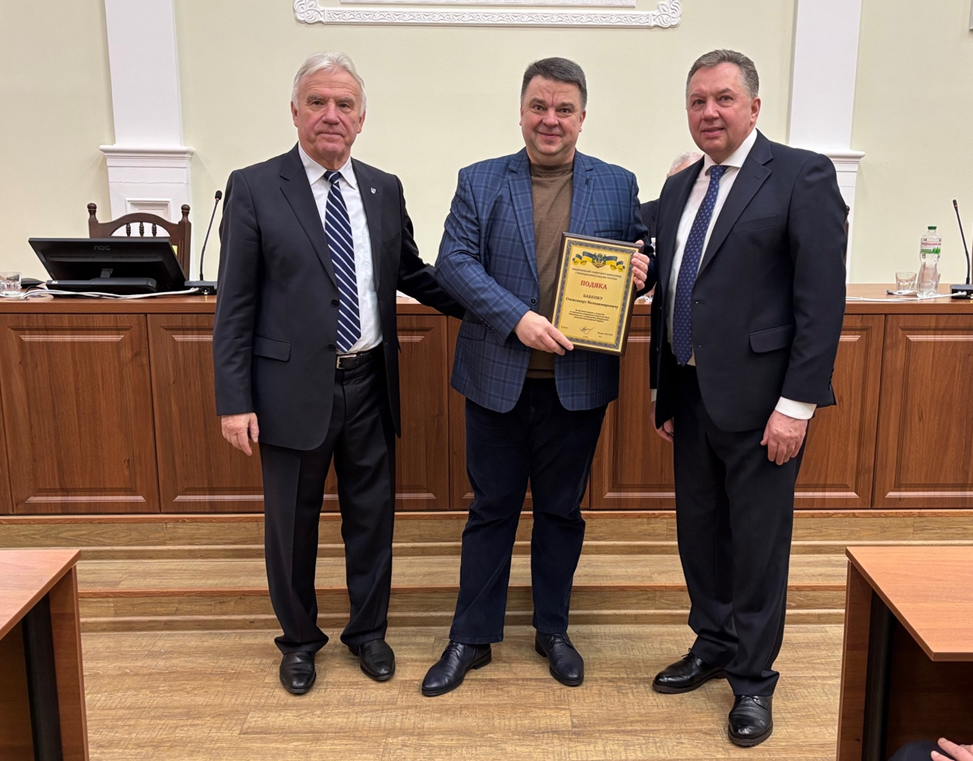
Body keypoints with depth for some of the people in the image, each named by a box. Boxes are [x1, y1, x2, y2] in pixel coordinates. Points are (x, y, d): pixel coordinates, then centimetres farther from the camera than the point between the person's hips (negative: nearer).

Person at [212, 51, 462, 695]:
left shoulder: (384, 189, 5)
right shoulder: (254, 189, -6)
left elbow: (412, 273, 16)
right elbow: (235, 304, -7)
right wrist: (235, 400, -10)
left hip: (370, 383, 3)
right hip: (294, 388, -3)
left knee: (373, 515, 15)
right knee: (292, 524, 12)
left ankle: (369, 630, 37)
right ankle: (300, 639, 35)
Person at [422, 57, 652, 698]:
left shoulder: (618, 185, 6)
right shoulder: (479, 182, 2)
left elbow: (638, 261, 10)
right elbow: (455, 261, -7)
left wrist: (640, 274, -15)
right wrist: (516, 318, -21)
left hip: (578, 381, 1)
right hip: (498, 379, -1)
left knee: (562, 510, 14)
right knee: (491, 510, 10)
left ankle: (553, 630, 32)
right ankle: (473, 638, 25)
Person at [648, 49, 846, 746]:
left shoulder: (802, 176, -8)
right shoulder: (679, 187, 12)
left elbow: (823, 299, -13)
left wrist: (797, 403, -17)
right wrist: (664, 394, 13)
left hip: (758, 399, -6)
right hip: (691, 394, 6)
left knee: (758, 541, 6)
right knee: (699, 531, 17)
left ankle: (753, 677, 24)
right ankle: (713, 646, 37)